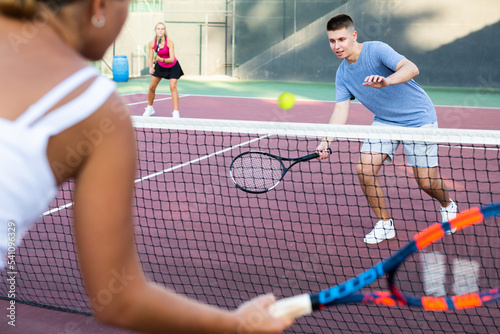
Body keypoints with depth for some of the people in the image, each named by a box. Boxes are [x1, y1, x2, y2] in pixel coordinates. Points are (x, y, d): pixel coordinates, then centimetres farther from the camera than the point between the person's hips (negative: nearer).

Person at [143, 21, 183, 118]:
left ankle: (176, 113, -17)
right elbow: (151, 58, -15)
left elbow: (172, 59, -33)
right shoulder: (152, 43, -19)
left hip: (172, 67, -3)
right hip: (160, 66, 4)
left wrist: (161, 59, -50)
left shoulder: (169, 42, -29)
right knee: (152, 87, 3)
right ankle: (150, 108, 26)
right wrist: (151, 68, -35)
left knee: (173, 87, -18)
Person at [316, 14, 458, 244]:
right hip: (384, 121, 6)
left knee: (426, 182, -5)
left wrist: (386, 81, -55)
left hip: (417, 118, -6)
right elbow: (340, 110, -6)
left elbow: (411, 68, -35)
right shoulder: (342, 73, -1)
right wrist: (327, 141, -22)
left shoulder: (376, 50, -21)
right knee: (364, 169, -12)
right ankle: (384, 225, 7)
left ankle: (447, 205, 31)